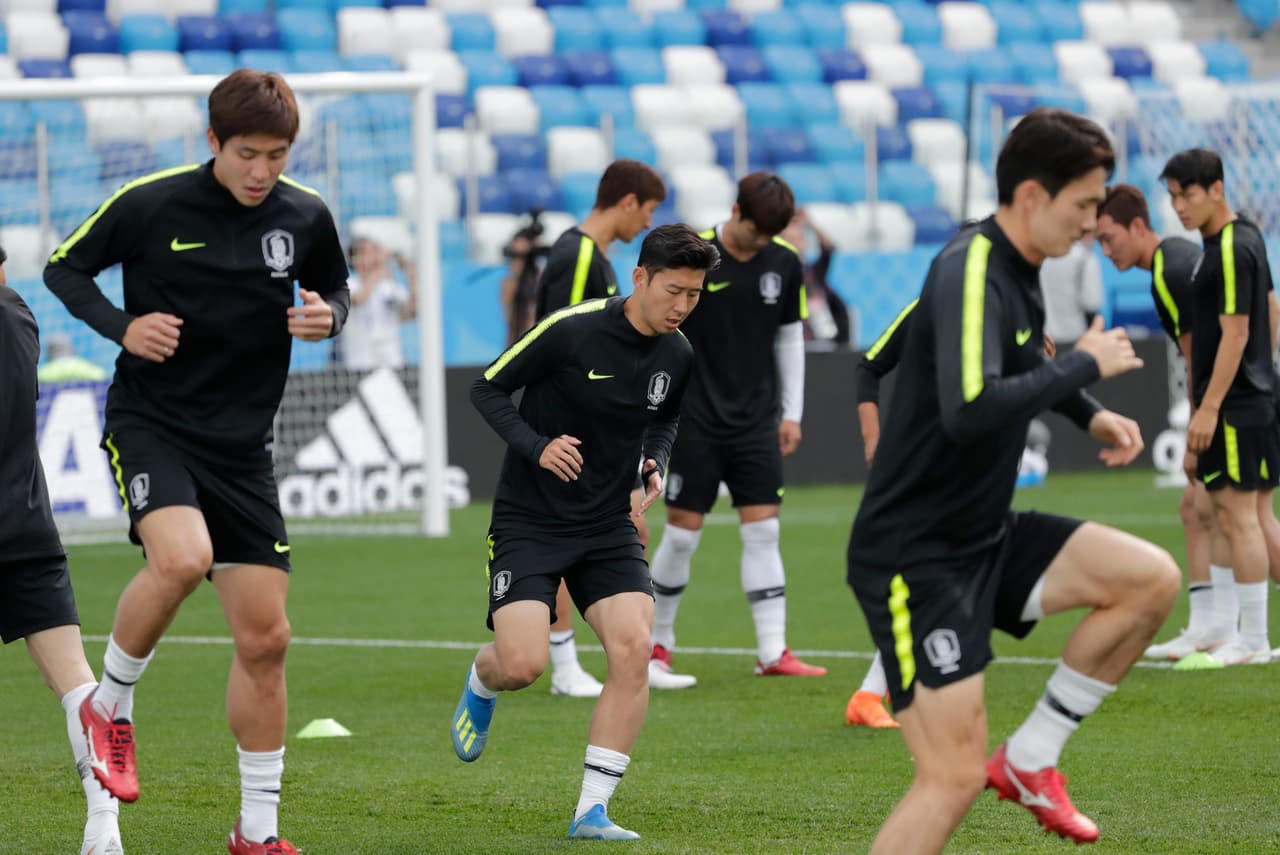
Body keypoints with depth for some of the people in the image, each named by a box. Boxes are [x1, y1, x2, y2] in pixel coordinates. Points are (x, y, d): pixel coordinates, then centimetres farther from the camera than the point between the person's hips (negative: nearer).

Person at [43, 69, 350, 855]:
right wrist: (121, 325, -13)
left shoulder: (305, 216, 0)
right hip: (149, 423, -4)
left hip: (242, 444, 4)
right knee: (182, 557, -32)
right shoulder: (149, 203, -9)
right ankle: (110, 707, -4)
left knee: (265, 637, 1)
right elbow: (64, 268, 4)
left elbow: (334, 291, 18)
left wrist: (327, 316, -6)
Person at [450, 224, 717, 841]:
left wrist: (656, 463, 2)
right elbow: (487, 389, -7)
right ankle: (481, 681, 24)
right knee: (523, 664, -17)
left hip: (608, 528, 4)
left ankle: (591, 812, -7)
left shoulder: (677, 356, 1)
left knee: (632, 649, -16)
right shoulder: (570, 330, -17)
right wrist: (538, 447, -21)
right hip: (528, 521, -4)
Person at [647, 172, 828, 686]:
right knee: (682, 533, 0)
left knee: (763, 532, -2)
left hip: (756, 422, 3)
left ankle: (773, 652, -3)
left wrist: (792, 413, 10)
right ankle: (657, 644, 15)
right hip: (695, 421, -3)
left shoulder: (784, 263, 2)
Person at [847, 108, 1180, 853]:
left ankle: (1031, 758, 8)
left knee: (1152, 579, -3)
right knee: (955, 777, -14)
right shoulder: (969, 273, -20)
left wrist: (1090, 415, 15)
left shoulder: (1017, 271, 8)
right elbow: (970, 408, -37)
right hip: (917, 557, -9)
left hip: (985, 538, 9)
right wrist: (1085, 365, -24)